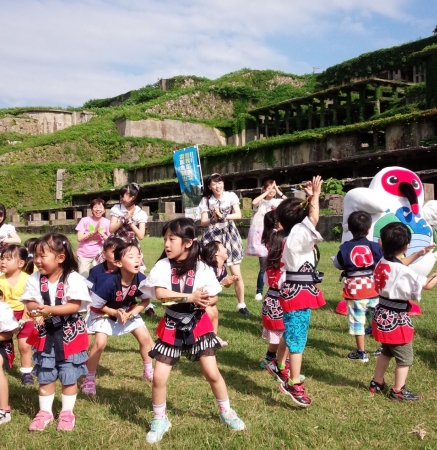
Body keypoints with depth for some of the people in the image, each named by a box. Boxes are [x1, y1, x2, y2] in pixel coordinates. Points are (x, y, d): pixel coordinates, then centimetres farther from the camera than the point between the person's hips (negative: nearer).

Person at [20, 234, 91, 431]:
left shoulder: (73, 279, -17)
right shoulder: (35, 279, -3)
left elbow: (75, 306, -20)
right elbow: (29, 303, -3)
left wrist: (51, 309, -30)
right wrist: (37, 309, -25)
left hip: (69, 334, -3)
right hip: (45, 333, 4)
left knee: (69, 376, 7)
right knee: (45, 376, 12)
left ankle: (67, 413, 23)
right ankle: (45, 412, 28)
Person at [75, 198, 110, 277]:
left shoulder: (107, 222, -3)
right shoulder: (85, 220, -5)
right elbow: (79, 238, -11)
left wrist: (100, 232, -17)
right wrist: (93, 231, -18)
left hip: (99, 254, 0)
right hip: (84, 254, 0)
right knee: (83, 276, 1)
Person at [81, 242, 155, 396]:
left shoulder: (141, 279, -28)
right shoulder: (109, 281, -37)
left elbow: (146, 300, -10)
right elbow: (96, 305, -22)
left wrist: (130, 314, -20)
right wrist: (115, 313, -30)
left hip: (128, 311, 4)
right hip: (103, 312, -4)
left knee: (145, 337, 1)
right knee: (100, 342, -19)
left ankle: (148, 370, 24)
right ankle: (89, 378, 2)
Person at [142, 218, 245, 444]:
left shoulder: (202, 268, -9)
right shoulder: (163, 265, -10)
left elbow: (213, 298, -3)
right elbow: (160, 293, -23)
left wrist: (203, 301, -26)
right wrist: (191, 297, -27)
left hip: (198, 325, 0)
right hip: (172, 327, 1)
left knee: (212, 373, 6)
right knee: (159, 377, 0)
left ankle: (226, 411, 31)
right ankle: (160, 420, 23)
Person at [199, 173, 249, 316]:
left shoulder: (231, 196, 2)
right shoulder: (206, 200, 2)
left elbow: (238, 215, -8)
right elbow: (203, 222, -5)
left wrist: (222, 216, -22)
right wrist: (214, 219, -25)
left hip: (229, 235, 0)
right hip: (212, 237, 0)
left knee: (236, 274, 0)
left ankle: (241, 305, 14)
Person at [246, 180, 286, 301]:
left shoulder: (277, 202, 9)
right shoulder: (260, 201, 3)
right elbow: (254, 202, -22)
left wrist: (279, 192, -9)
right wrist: (266, 192, -14)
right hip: (260, 234, -3)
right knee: (264, 266, -8)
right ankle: (259, 292, 4)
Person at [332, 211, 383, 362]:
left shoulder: (345, 247, -9)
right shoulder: (375, 247, -6)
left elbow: (339, 265, 3)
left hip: (354, 289, -2)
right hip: (373, 288, 2)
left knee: (358, 321, 6)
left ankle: (361, 353, 11)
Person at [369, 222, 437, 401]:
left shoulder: (383, 262, -2)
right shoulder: (403, 272, -25)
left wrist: (419, 254, 22)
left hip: (382, 314, 8)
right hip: (396, 318, -8)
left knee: (386, 351, 26)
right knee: (405, 357, 10)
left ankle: (377, 383, 36)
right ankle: (398, 391, 21)